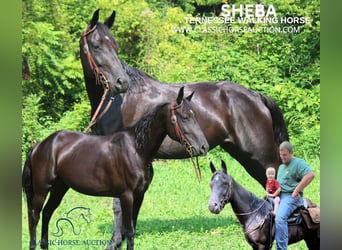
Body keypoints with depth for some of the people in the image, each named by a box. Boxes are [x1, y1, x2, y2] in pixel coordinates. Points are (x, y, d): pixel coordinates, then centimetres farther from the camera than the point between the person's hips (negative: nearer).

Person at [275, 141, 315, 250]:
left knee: (280, 218, -31)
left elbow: (311, 174, -22)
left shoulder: (298, 163, -4)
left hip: (291, 197, -10)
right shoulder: (281, 167, 24)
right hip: (279, 196, 10)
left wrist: (296, 191, -20)